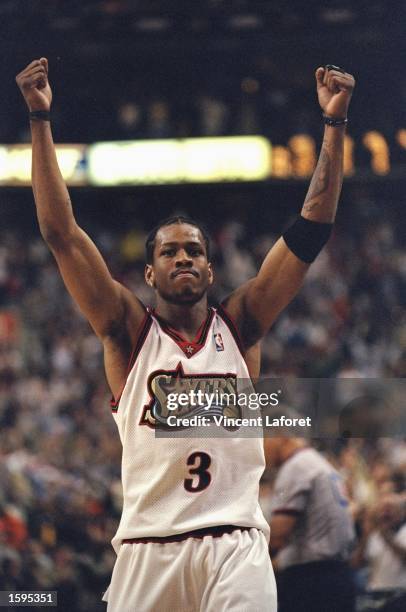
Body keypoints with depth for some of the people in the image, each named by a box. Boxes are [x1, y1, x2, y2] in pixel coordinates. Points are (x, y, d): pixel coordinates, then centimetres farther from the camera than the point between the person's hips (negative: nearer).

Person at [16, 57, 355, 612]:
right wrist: (41, 119, 0)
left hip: (235, 543, 0)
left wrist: (335, 123, 5)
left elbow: (312, 230, 9)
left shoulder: (239, 327, 13)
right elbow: (61, 233, 4)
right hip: (147, 545, 0)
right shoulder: (130, 332, 10)